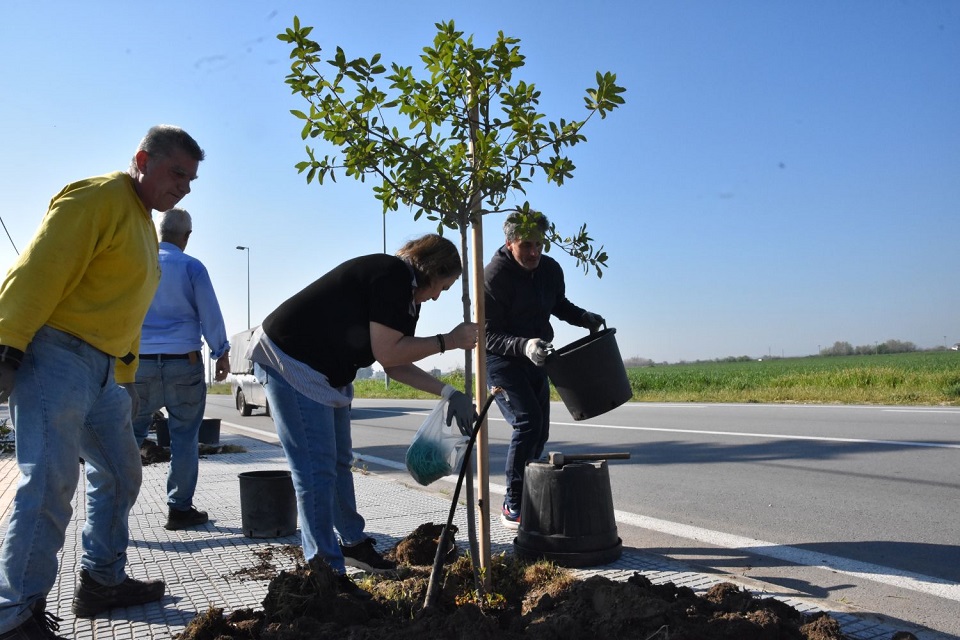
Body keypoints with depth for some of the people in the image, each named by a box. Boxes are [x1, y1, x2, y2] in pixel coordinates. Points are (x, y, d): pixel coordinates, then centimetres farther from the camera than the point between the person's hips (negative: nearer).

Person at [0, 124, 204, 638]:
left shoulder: (143, 224, 20)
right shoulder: (97, 199, -9)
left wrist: (126, 378, 20)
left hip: (102, 371, 10)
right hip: (56, 358, -10)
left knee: (120, 473, 14)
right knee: (50, 483, -10)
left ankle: (103, 581, 26)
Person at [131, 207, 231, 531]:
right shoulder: (191, 267, -2)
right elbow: (210, 313, -1)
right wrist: (221, 353, 8)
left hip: (138, 361, 3)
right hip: (183, 362, -3)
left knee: (129, 434, 8)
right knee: (184, 437, 5)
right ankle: (179, 508, 9)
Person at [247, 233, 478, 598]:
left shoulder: (407, 296, 11)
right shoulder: (392, 276, -19)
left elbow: (396, 366, 11)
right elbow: (387, 353, -23)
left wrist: (447, 393, 7)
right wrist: (447, 341, -16)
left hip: (326, 374, 11)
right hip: (289, 361, -10)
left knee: (339, 462, 18)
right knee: (316, 469, -7)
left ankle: (353, 543, 34)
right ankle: (326, 571, 2)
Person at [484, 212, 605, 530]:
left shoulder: (550, 269, -2)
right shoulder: (494, 276, -21)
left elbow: (559, 305, 18)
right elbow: (488, 335, -22)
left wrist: (586, 318, -1)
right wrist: (523, 346, -40)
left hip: (535, 359, 7)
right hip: (500, 360, -7)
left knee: (540, 432, 9)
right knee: (527, 422, -20)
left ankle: (530, 499, 25)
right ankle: (513, 506, -12)